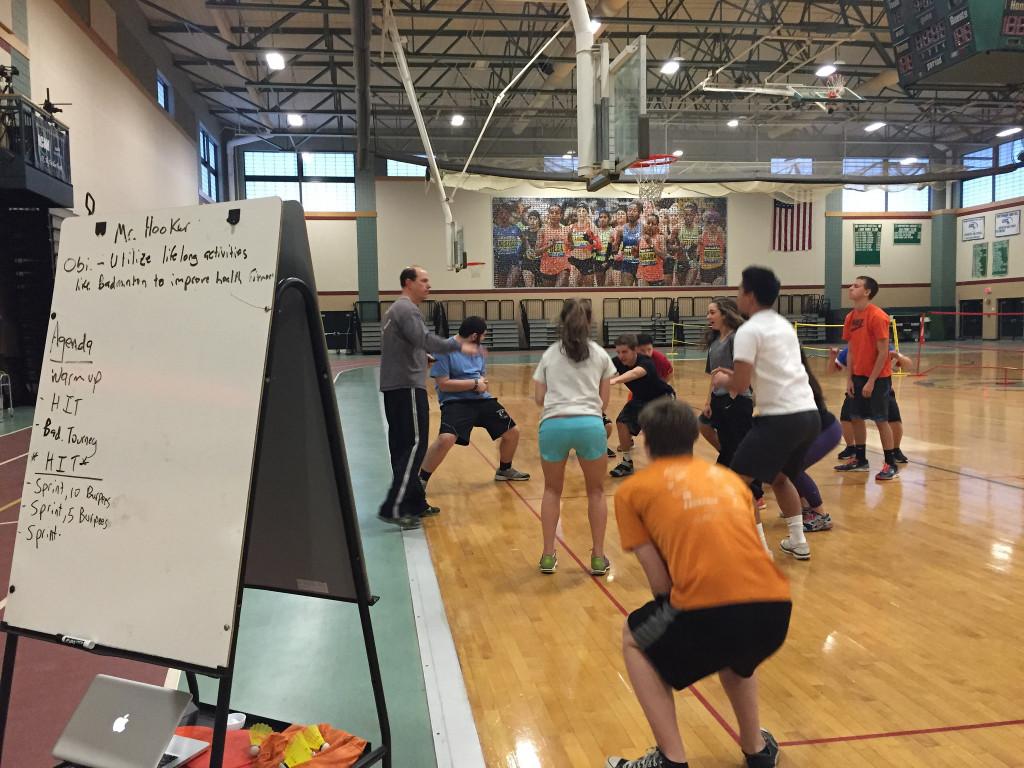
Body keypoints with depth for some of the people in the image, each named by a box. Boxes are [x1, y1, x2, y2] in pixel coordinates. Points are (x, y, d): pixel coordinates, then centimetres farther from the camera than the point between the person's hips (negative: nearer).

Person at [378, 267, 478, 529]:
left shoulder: (398, 309, 21)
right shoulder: (407, 309, -12)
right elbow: (424, 339, -28)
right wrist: (458, 345, -30)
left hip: (395, 387, 11)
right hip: (407, 387, -10)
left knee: (403, 447, 11)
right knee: (414, 446, -11)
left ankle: (414, 502, 18)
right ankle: (394, 508, -14)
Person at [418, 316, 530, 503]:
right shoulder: (444, 349, -14)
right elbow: (443, 384, -19)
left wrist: (482, 382, -5)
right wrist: (474, 384, -15)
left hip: (482, 399, 7)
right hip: (455, 402, -7)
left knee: (512, 432, 10)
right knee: (446, 439, -31)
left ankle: (505, 470, 38)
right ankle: (421, 481, -11)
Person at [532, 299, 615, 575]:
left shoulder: (550, 354, 14)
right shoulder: (600, 355, 13)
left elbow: (539, 398, 11)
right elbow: (604, 400, 12)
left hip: (554, 424, 1)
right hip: (590, 425, -1)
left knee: (552, 490, 20)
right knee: (596, 492, 17)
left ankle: (548, 556, 19)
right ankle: (598, 558, 16)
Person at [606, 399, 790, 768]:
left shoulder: (631, 489, 12)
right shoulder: (729, 477, 25)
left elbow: (660, 582, 7)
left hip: (710, 609, -5)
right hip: (775, 608, 5)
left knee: (635, 641, 27)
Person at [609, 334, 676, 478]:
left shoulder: (646, 362, -39)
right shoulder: (618, 362, -20)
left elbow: (635, 373, -61)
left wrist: (615, 380, -80)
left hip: (662, 397, -6)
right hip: (640, 399, 6)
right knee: (622, 422, -3)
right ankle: (627, 463, 14)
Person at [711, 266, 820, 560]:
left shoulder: (749, 330, -9)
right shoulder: (783, 324, 18)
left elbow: (740, 386, -13)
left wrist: (721, 380, 8)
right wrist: (736, 375, 24)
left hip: (781, 418, -9)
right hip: (809, 414, 9)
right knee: (780, 477, 28)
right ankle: (798, 542, 30)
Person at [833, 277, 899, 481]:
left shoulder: (877, 316, -16)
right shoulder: (850, 317, 7)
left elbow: (883, 352, -17)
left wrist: (871, 381, -17)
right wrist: (849, 379, 5)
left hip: (878, 377, -7)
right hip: (858, 376, 7)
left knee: (881, 420, -3)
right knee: (856, 417, 10)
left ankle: (891, 465, 6)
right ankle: (860, 460, 23)